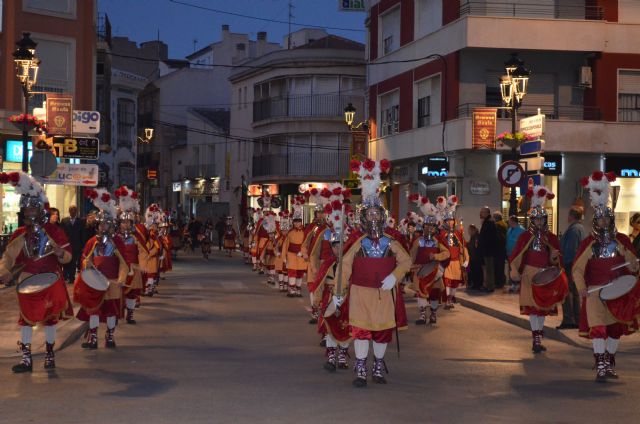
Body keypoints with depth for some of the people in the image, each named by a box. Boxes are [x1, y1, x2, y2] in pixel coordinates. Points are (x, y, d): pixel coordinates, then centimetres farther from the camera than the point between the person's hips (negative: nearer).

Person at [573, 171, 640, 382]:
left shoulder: (622, 240, 5)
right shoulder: (589, 243, 0)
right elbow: (577, 268, -3)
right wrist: (581, 287, -16)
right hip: (595, 292, -3)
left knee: (615, 329, 10)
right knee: (597, 327, -14)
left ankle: (610, 364, 25)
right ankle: (601, 367, -15)